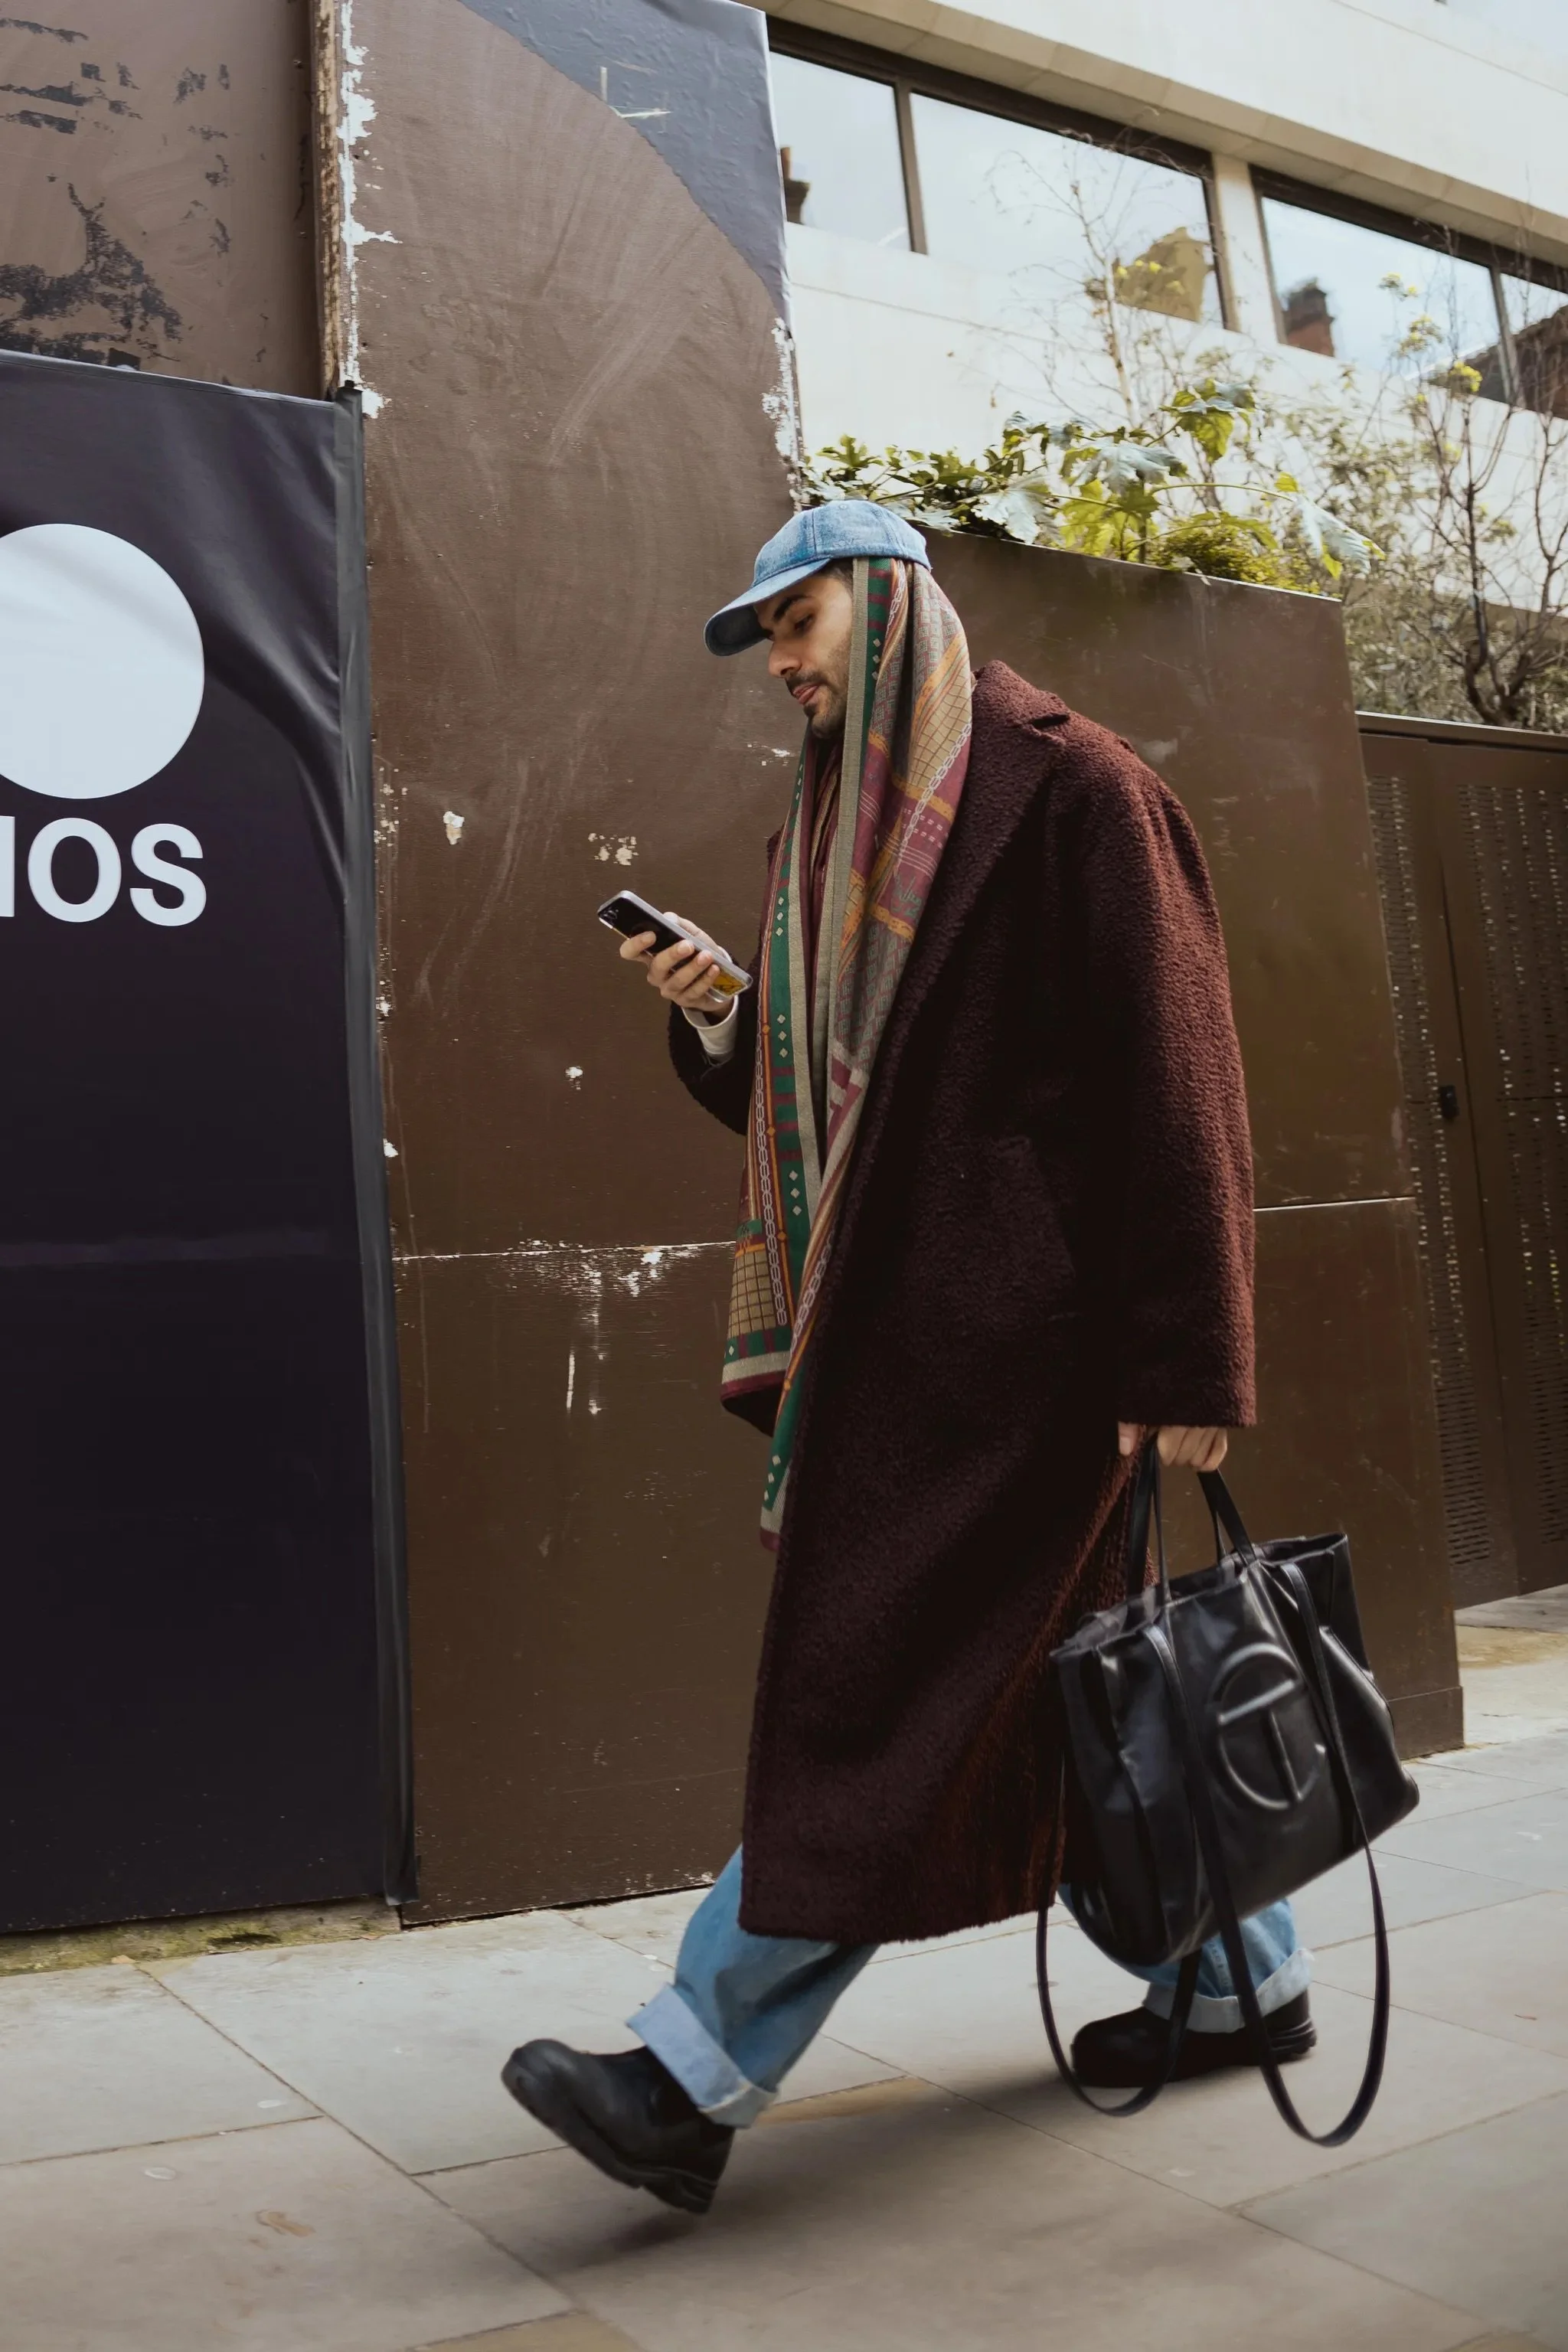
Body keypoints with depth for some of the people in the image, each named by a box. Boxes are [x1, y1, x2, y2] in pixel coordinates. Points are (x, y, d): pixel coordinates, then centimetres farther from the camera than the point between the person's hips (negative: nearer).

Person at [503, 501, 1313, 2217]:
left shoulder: (1062, 786, -8)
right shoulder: (841, 834, 18)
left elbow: (1169, 1075, -14)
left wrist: (1183, 1359, -17)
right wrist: (719, 1020, 0)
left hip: (1019, 1320, -9)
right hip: (903, 1316, 9)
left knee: (880, 1681, -7)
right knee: (1075, 1658, 15)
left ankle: (697, 2079, 0)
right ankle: (1238, 1981, 31)